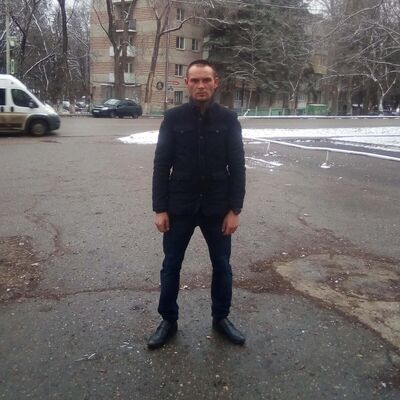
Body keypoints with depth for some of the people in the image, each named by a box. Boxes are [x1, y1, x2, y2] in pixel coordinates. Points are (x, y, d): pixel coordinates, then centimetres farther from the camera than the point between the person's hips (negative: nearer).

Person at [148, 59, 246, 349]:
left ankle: (221, 318, 33)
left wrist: (235, 209, -7)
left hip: (217, 208, 1)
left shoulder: (228, 119, -2)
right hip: (179, 207, 0)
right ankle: (169, 320, 28)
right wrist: (160, 208, -6)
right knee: (171, 266, 9)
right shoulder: (173, 118, -2)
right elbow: (161, 166, -2)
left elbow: (237, 167, -1)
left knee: (222, 265, 12)